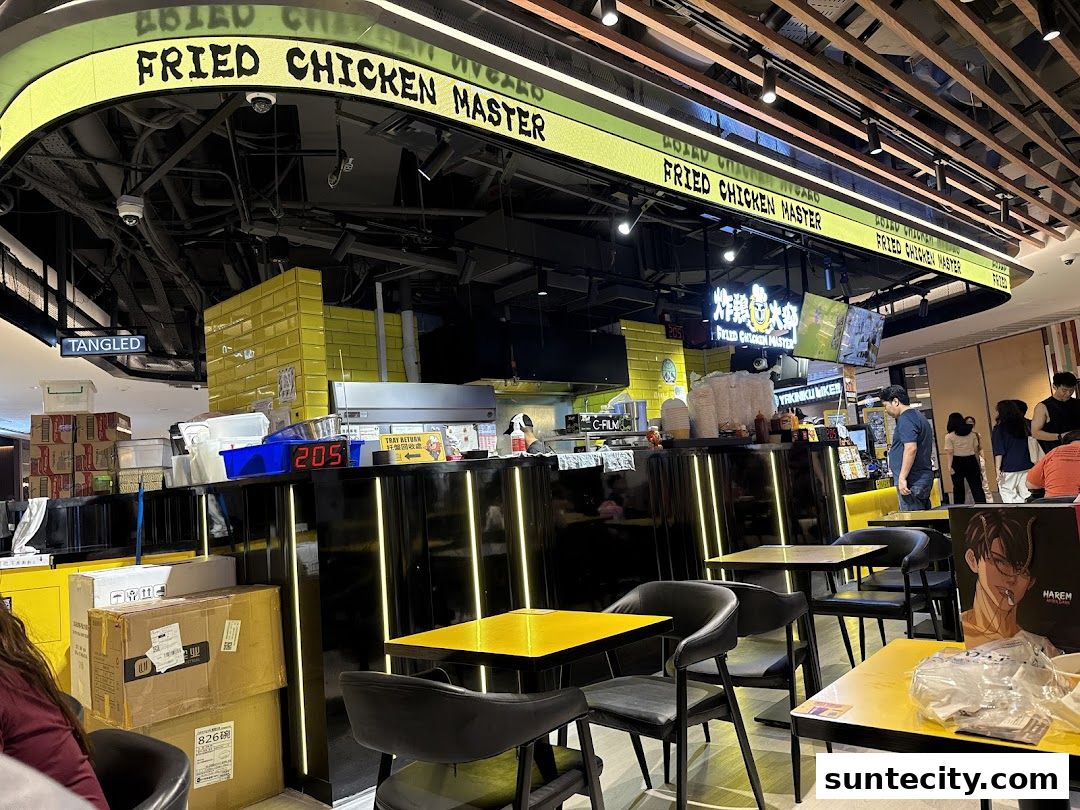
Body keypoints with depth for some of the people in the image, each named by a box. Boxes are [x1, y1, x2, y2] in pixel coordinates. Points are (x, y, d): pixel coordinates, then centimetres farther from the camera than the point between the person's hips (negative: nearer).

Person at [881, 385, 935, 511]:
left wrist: (902, 478, -24)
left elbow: (911, 448, -23)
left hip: (912, 481, -10)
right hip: (924, 477, 10)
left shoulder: (905, 419, -12)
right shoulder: (919, 417, 20)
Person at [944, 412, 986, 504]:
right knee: (977, 487, 1)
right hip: (971, 461, 3)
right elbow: (976, 450, 9)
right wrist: (978, 465, 14)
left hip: (957, 463, -3)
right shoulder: (972, 434, 7)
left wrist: (949, 466, -17)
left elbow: (949, 453, -13)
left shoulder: (949, 436, -5)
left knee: (958, 488, 6)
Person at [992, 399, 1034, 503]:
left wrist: (998, 468, -6)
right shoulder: (1024, 425, 11)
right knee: (1027, 495, 6)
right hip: (1026, 466, 5)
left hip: (1009, 469, -5)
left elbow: (999, 451, -8)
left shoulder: (999, 428, -4)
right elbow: (1030, 446, 15)